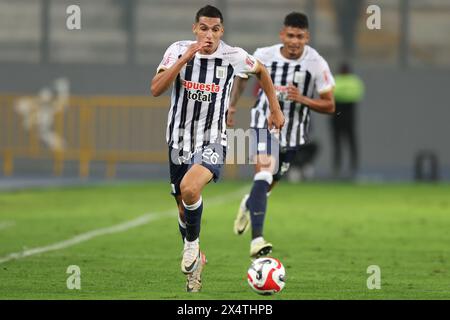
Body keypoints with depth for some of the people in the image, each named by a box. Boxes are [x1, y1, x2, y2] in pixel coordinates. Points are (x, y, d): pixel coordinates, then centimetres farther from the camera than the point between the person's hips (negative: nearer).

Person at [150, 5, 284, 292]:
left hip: (212, 141, -3)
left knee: (189, 188, -30)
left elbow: (262, 72, 16)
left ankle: (192, 243, -5)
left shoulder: (234, 56, -6)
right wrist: (186, 58, -26)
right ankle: (195, 260, 36)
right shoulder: (178, 50, -7)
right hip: (179, 140, 3)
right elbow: (156, 89, -19)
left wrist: (276, 109, 17)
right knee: (184, 207, 12)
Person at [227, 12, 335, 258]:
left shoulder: (317, 64, -13)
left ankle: (249, 205, 53)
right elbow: (243, 75, 12)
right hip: (265, 124, -2)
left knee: (269, 183, 15)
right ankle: (257, 240, -32)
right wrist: (232, 106, 14)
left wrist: (302, 99, -25)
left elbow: (329, 106, -9)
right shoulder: (264, 56, -11)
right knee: (264, 175, -24)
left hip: (294, 131, 2)